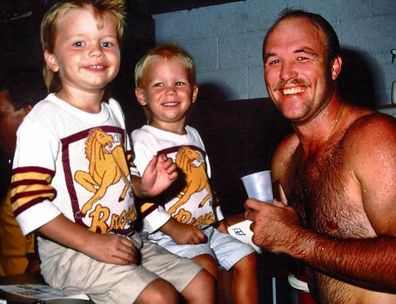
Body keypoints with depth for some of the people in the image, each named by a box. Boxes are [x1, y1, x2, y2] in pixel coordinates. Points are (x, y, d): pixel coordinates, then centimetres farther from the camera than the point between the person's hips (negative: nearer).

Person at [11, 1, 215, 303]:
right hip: (70, 252, -8)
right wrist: (91, 242, -22)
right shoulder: (44, 120, -14)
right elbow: (29, 202, -19)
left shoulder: (113, 110, 12)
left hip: (126, 241, 8)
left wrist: (143, 185, -1)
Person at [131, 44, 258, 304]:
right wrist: (173, 228, -21)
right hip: (167, 234, -8)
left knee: (246, 258, -1)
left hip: (208, 226, 8)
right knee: (206, 265, -28)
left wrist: (219, 221, 16)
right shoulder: (141, 140, -9)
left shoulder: (193, 136, 17)